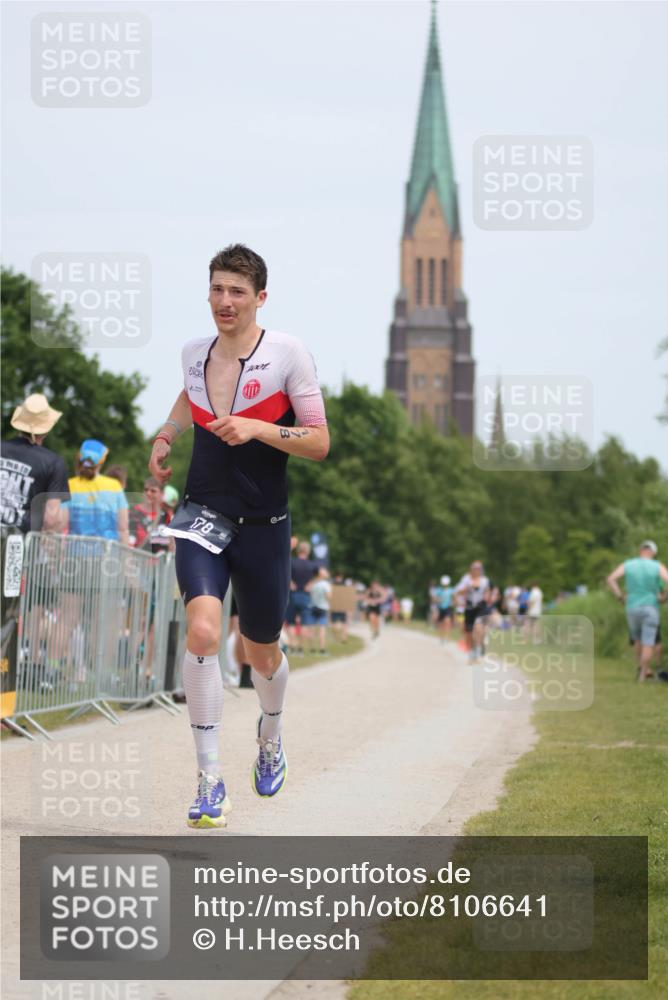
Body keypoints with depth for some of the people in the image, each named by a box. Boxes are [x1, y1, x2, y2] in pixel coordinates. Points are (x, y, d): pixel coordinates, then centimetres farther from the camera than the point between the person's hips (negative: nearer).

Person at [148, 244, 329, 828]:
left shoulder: (289, 354, -8)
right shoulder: (194, 352, 4)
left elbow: (319, 443, -9)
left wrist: (257, 429, -21)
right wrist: (165, 437, 15)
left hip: (263, 524, -1)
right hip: (203, 516, 1)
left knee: (262, 653, 12)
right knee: (203, 630, -23)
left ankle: (271, 736, 48)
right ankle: (210, 780, -18)